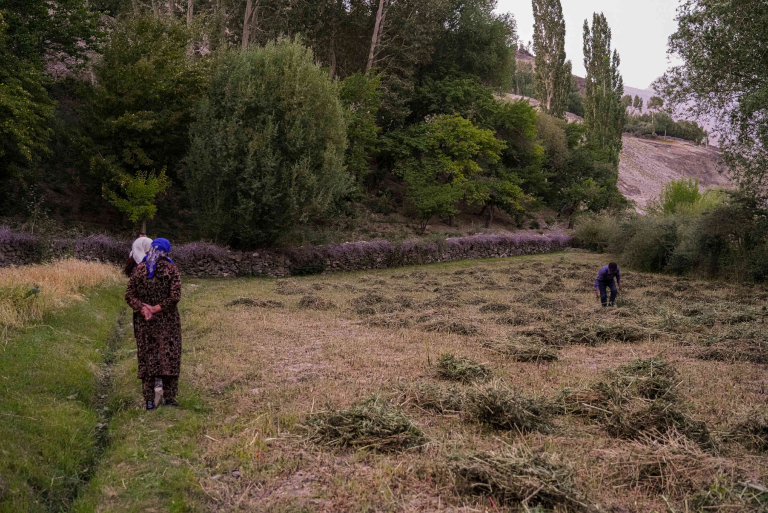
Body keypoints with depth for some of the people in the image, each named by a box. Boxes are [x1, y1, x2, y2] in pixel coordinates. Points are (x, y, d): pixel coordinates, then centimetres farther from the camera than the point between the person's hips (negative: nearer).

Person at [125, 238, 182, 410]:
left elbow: (129, 294, -3)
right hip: (167, 320, -3)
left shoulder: (139, 269, 3)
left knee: (147, 357, 7)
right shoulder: (171, 269, -7)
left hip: (144, 322, 3)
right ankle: (169, 396, 5)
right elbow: (175, 296, -15)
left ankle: (150, 399, 9)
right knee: (169, 356, 4)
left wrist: (143, 309, -11)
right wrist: (157, 309, -11)